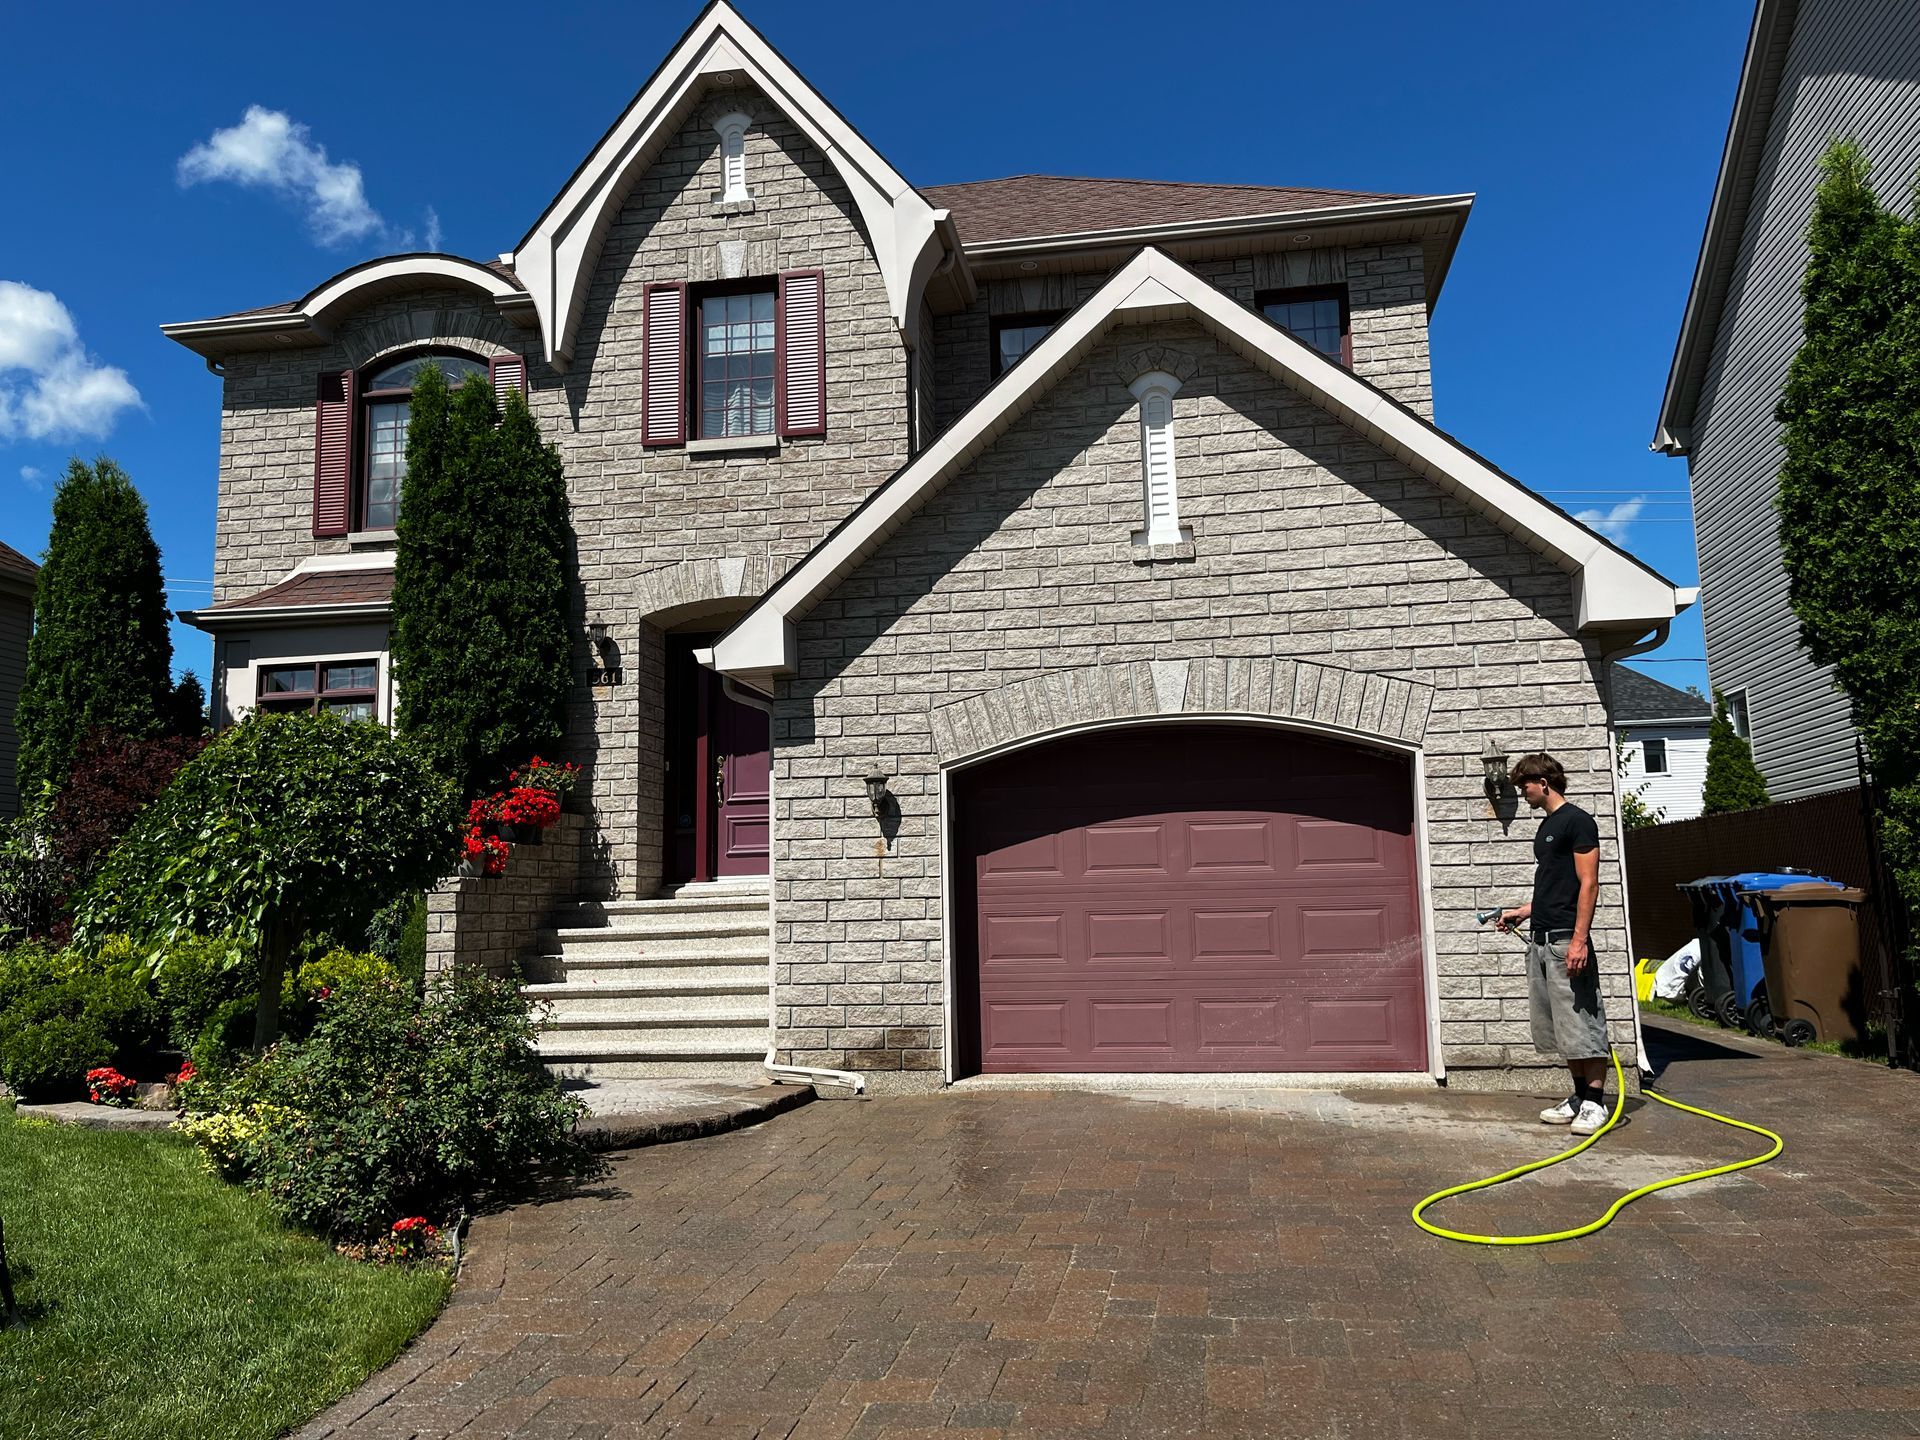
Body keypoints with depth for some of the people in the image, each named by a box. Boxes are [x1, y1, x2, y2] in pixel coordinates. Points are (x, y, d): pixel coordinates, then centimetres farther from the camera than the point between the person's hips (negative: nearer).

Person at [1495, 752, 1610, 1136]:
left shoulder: (1577, 821, -9)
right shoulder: (1546, 827, 19)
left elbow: (1588, 884, -14)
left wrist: (1580, 939, -20)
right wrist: (1521, 913, 24)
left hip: (1567, 940, -9)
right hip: (1540, 940, 9)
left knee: (1582, 1022, -5)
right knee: (1559, 1028, 12)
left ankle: (1595, 1102, 2)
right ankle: (1580, 1097, 19)